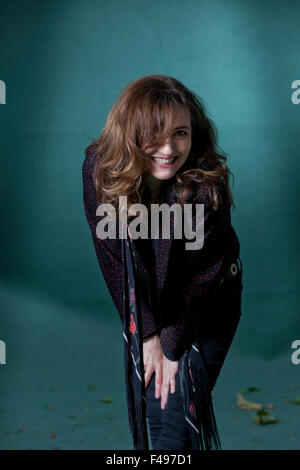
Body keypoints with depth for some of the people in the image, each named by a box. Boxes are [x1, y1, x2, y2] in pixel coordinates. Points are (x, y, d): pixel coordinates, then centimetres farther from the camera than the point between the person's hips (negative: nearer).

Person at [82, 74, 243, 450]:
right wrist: (147, 334, -13)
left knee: (176, 408, -7)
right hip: (145, 303, 3)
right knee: (150, 401, 9)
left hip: (207, 303, -2)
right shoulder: (99, 169, -22)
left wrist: (173, 347, -12)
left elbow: (200, 277, -19)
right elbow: (113, 256, -15)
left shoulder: (207, 187, -29)